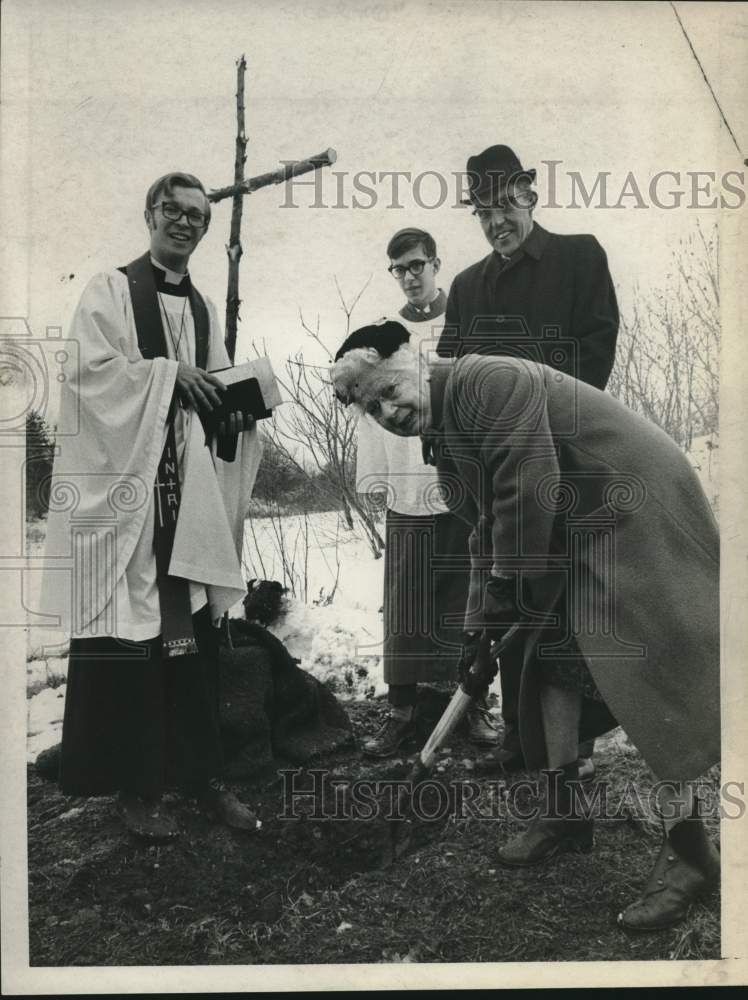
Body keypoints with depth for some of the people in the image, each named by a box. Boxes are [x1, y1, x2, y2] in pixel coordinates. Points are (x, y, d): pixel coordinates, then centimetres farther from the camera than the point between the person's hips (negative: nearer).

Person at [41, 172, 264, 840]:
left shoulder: (204, 309, 18)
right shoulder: (111, 291, 2)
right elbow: (92, 368, -10)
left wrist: (236, 401, -1)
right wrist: (168, 373, -14)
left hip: (190, 492, 5)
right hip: (122, 484, -5)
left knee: (193, 634, 6)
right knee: (126, 636, -3)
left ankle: (200, 772, 16)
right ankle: (134, 784, 8)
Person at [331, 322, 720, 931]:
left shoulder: (486, 383, -20)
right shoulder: (445, 441, 11)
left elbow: (528, 490, -25)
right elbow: (487, 535, 13)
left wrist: (507, 589, -16)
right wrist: (480, 625, 8)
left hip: (634, 512, -10)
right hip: (569, 539, 10)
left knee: (644, 672, -13)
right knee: (551, 663, 9)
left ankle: (689, 849, -6)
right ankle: (567, 812, 21)